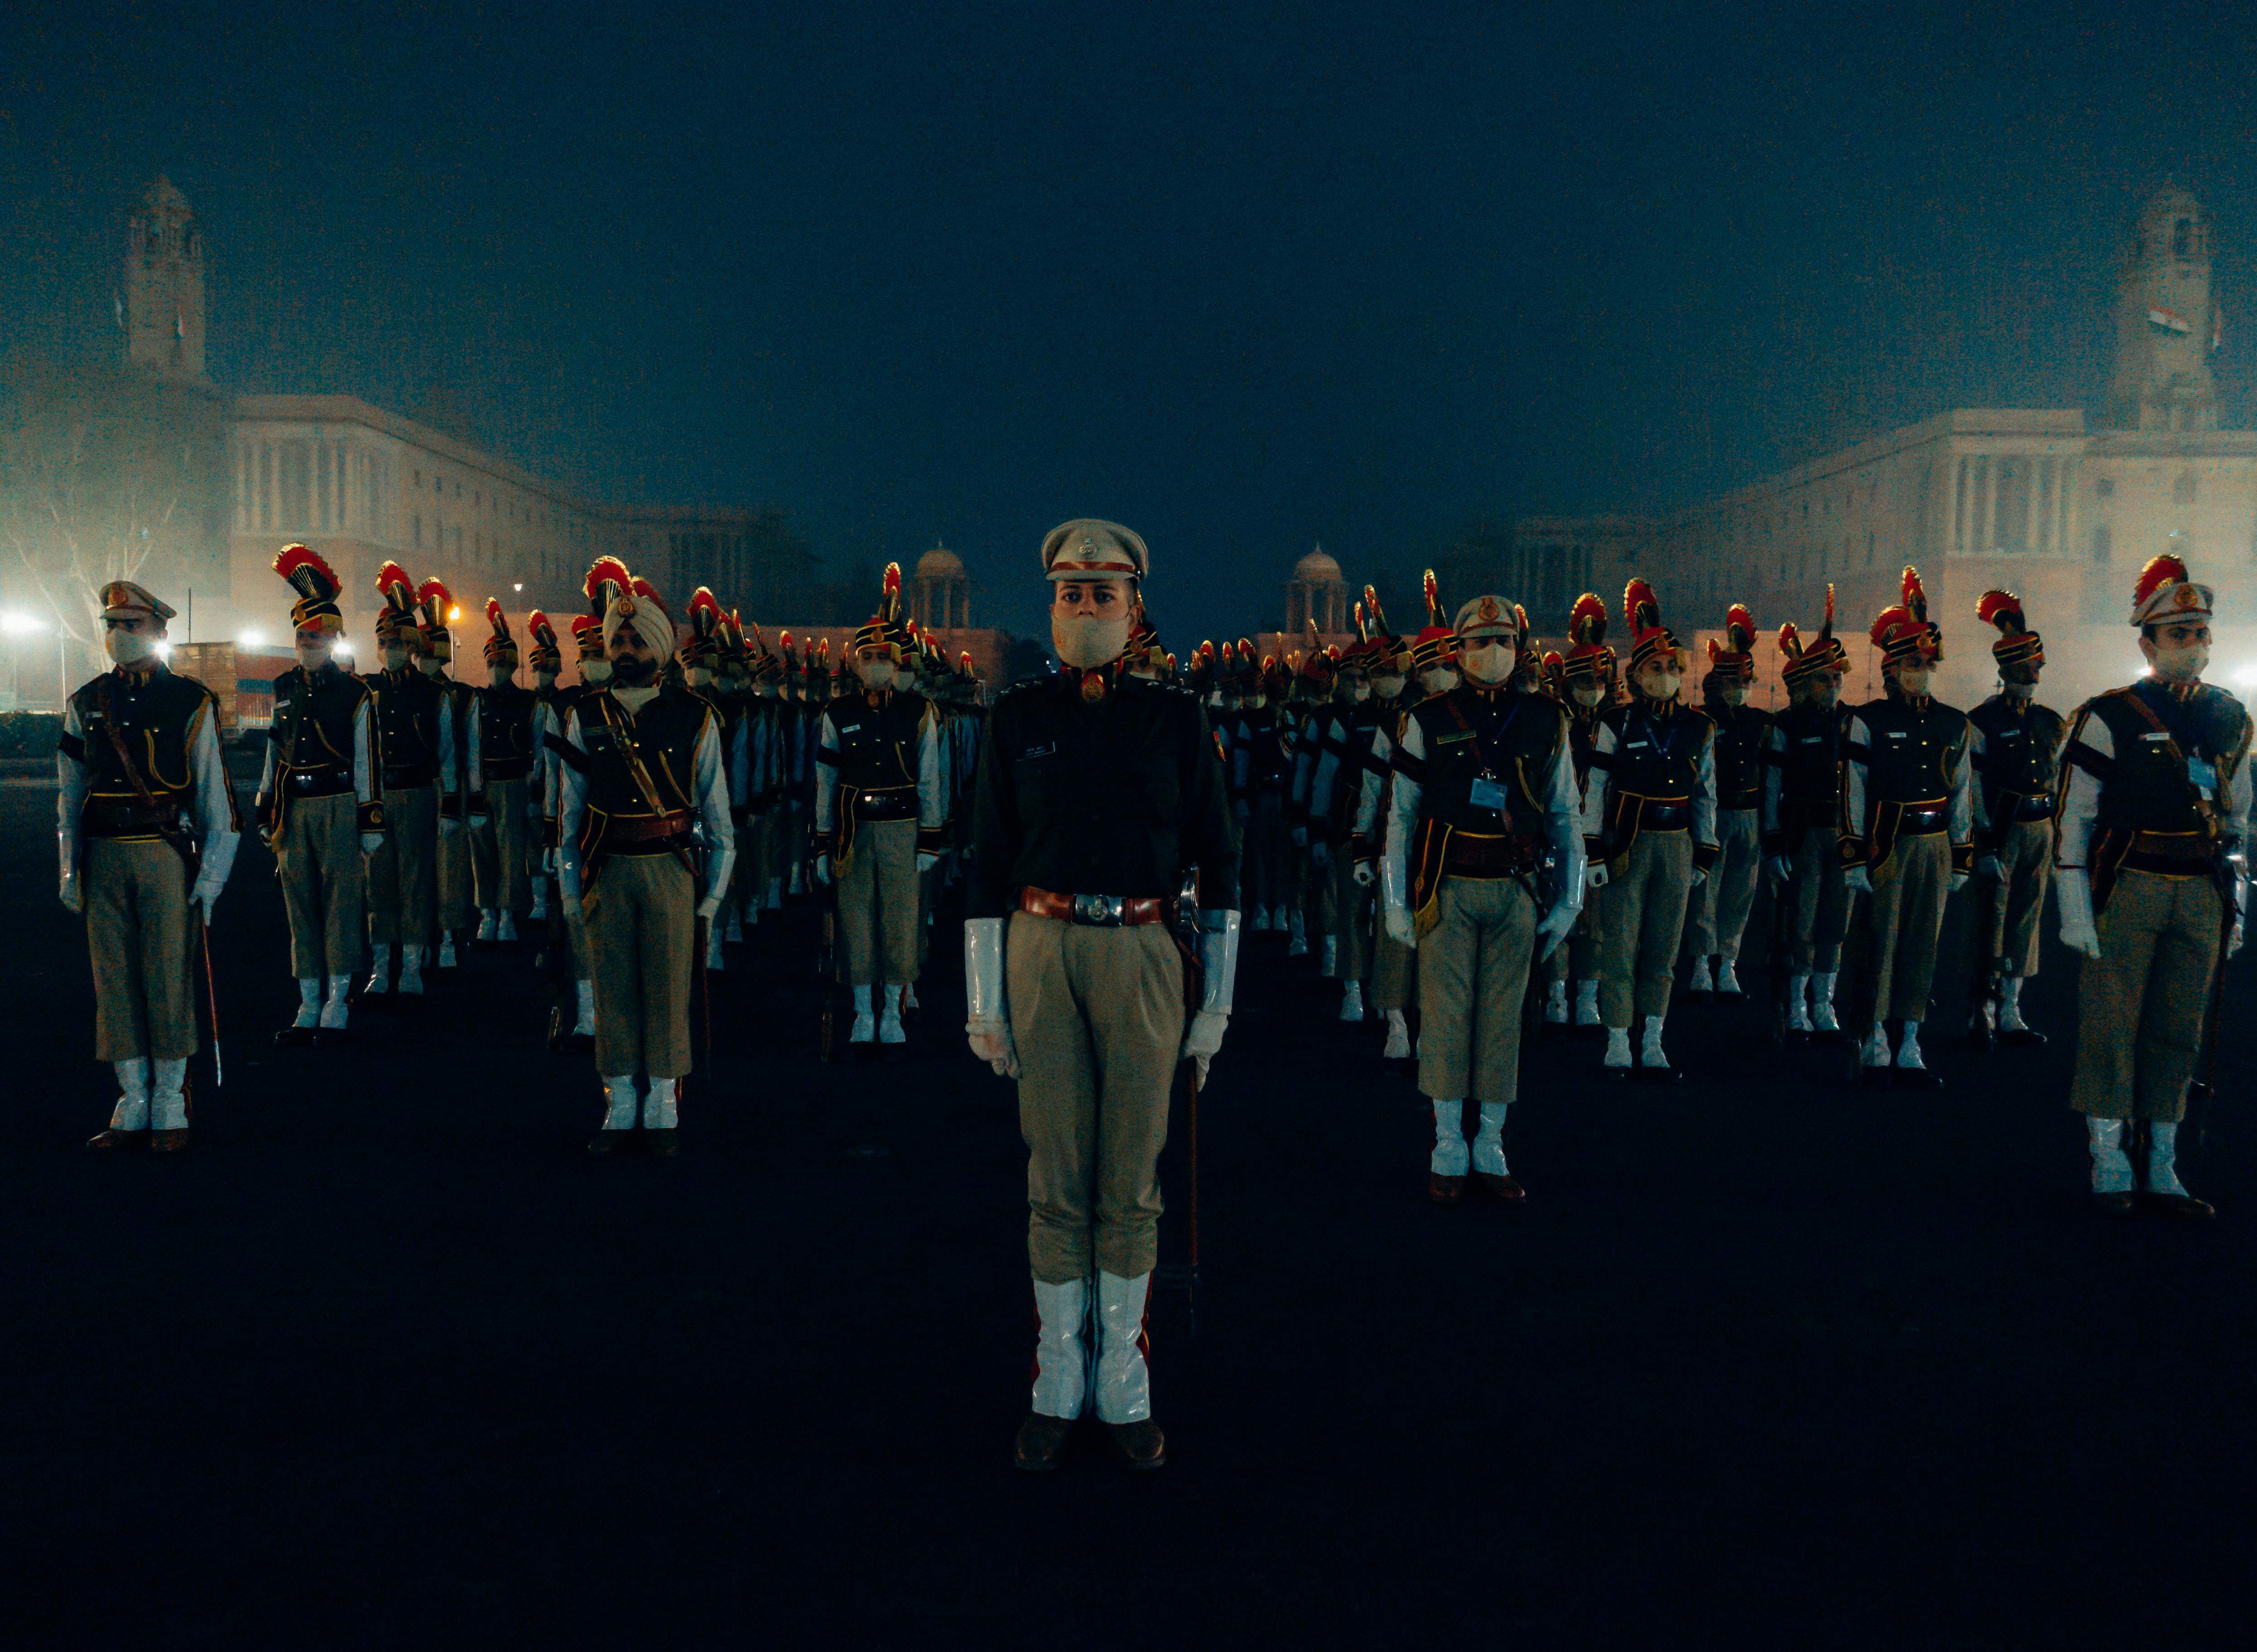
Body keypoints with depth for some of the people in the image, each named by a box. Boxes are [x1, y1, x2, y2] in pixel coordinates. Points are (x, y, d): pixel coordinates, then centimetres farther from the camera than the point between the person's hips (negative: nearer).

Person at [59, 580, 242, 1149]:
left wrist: (211, 873, -5)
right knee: (114, 980, 6)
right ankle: (133, 1106, 15)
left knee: (169, 978, -1)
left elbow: (214, 792, 0)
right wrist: (71, 869, 9)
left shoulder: (191, 703, 0)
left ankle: (171, 1107, 10)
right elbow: (69, 794, 15)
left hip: (167, 855, -4)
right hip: (104, 859, 4)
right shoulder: (85, 704, 11)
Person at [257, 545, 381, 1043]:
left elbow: (369, 762, -2)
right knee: (300, 904, 7)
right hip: (294, 811, 5)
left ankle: (337, 1006, 7)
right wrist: (266, 813, 16)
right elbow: (274, 754, 19)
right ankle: (309, 1007, 14)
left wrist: (371, 824, -6)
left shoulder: (355, 694, -1)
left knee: (341, 902, -2)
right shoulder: (284, 689, 13)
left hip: (339, 808, -5)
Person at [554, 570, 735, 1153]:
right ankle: (619, 1109, 16)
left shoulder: (695, 718, 2)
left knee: (669, 989, 1)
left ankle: (663, 1110, 12)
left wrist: (713, 893, 2)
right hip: (606, 871, 2)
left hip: (670, 870, -2)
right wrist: (570, 887, 7)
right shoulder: (587, 716, 7)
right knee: (613, 989, 6)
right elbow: (570, 807, 10)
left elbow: (716, 808, 4)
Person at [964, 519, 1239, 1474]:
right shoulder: (1016, 719, 5)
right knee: (1056, 1184, 7)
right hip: (1042, 956, 0)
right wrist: (985, 1002, 2)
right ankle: (1057, 1387, 21)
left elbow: (1219, 863, 6)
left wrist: (1216, 1002, 3)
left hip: (1143, 957, 0)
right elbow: (988, 863, 5)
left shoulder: (1176, 720, 3)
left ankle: (1125, 1390, 22)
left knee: (1133, 1184, 6)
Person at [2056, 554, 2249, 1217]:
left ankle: (2160, 1171, 17)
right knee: (2110, 1029, -2)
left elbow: (2238, 820, 18)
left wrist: (2236, 905, 14)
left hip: (2202, 899, 5)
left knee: (2179, 1034, 8)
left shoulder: (2230, 720, 12)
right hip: (2127, 892, -4)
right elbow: (2073, 820, -4)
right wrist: (2075, 910, -9)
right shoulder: (2109, 718, -4)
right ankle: (2111, 1169, 7)